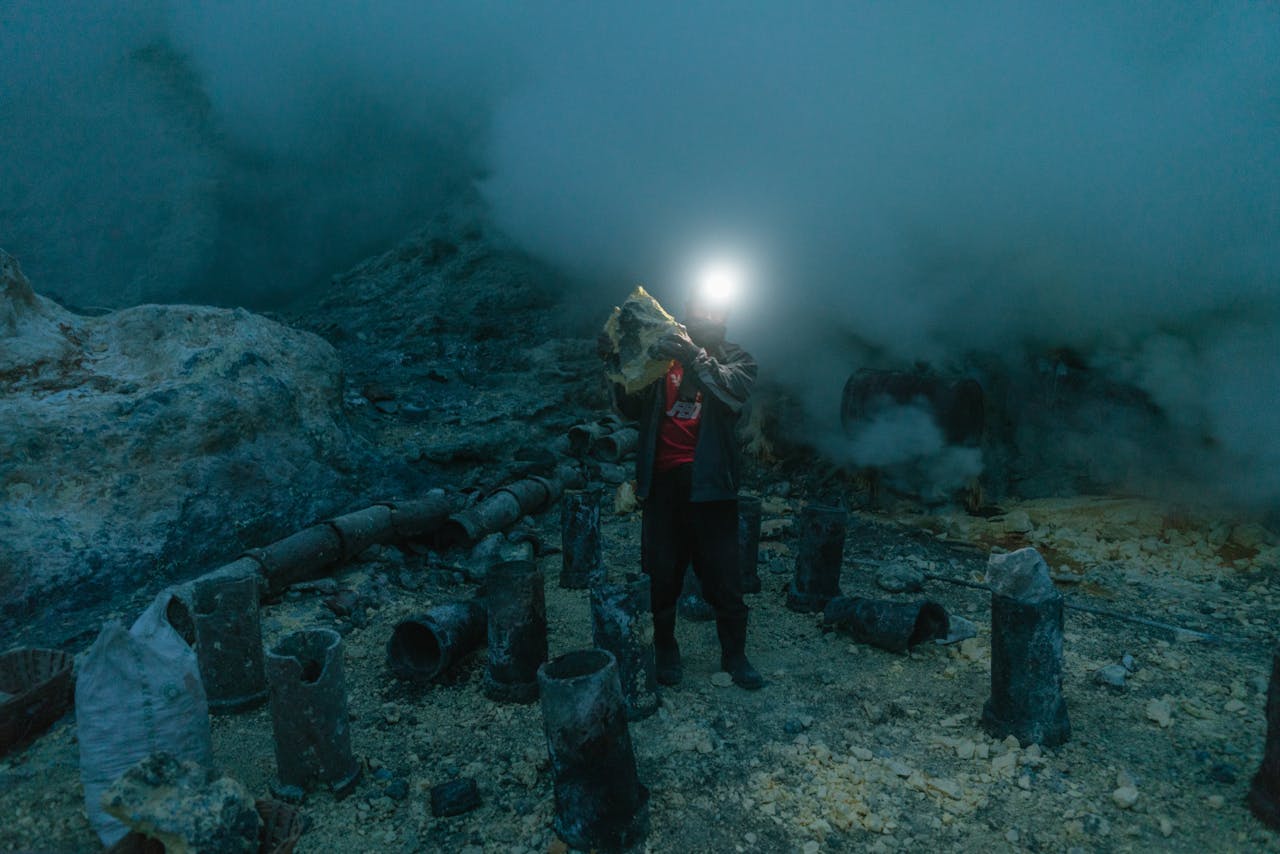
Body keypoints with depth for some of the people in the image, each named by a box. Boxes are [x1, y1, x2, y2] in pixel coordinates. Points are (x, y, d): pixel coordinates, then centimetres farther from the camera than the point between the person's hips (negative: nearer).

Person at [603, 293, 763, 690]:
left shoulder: (736, 359, 5)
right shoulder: (663, 352, 9)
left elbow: (735, 392, -19)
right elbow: (632, 408, 8)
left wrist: (694, 357, -32)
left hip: (710, 480, -1)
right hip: (663, 479, 2)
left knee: (723, 575, 4)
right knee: (662, 572, 8)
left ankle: (734, 655, 21)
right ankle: (665, 649, 26)